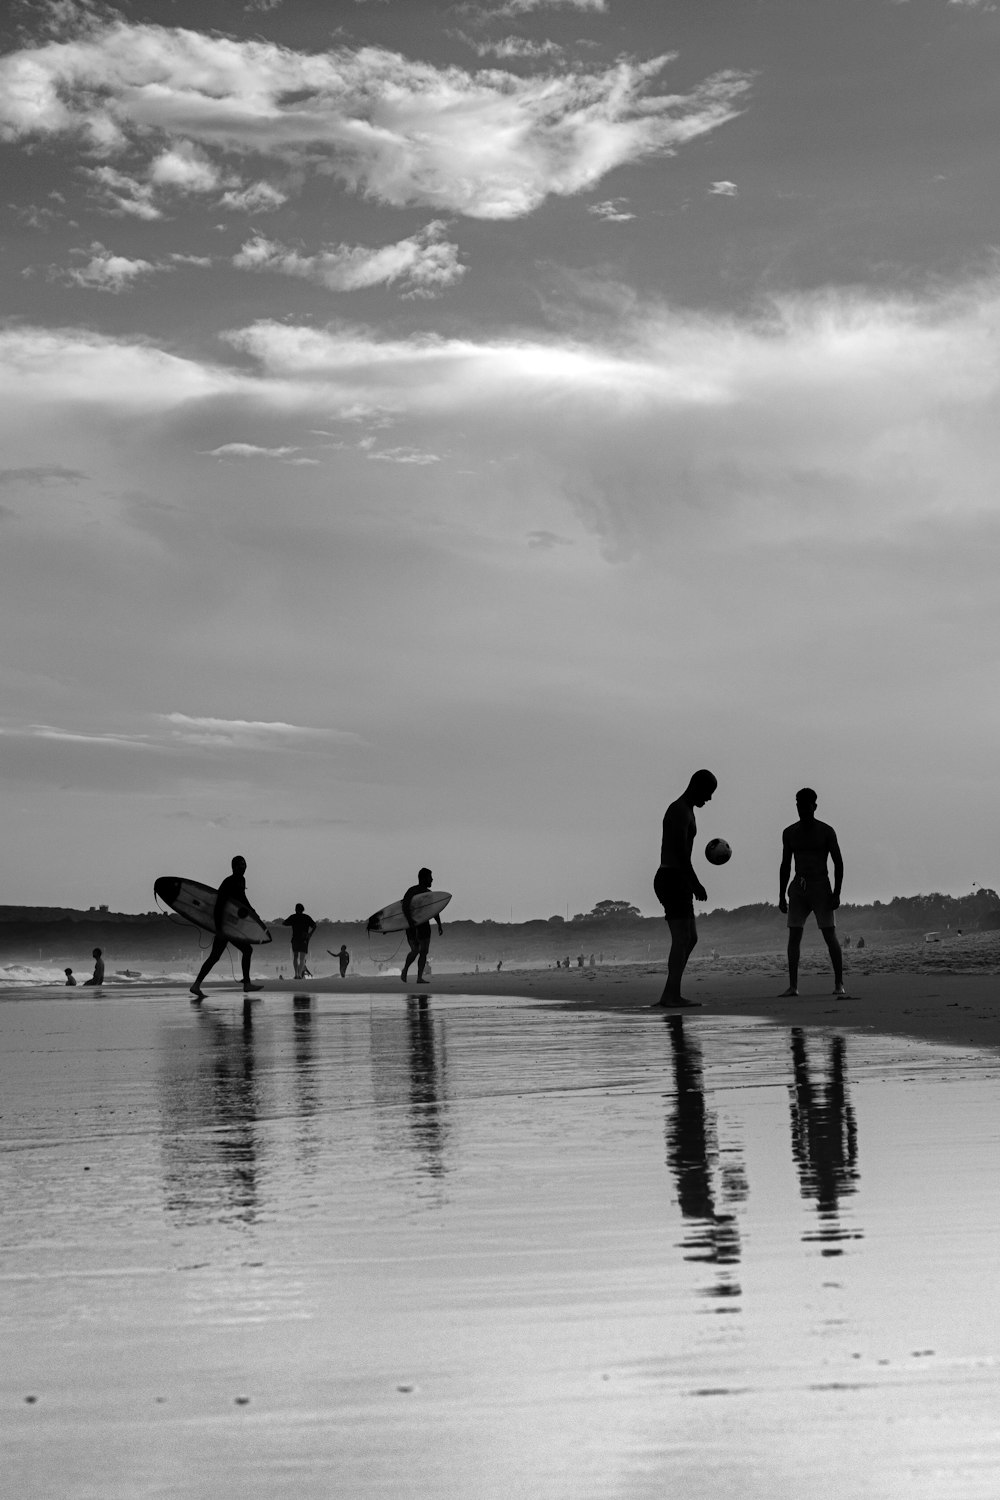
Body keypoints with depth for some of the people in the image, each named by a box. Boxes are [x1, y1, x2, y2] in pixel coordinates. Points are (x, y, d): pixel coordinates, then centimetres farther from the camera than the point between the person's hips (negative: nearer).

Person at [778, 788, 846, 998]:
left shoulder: (825, 831, -1)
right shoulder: (790, 833, 10)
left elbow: (838, 863, -2)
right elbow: (785, 865, 15)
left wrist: (836, 892, -10)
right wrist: (782, 895, 10)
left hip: (820, 887, -3)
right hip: (798, 888, 3)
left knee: (830, 936, -7)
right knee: (793, 937, -4)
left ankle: (839, 984, -3)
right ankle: (793, 986, -4)